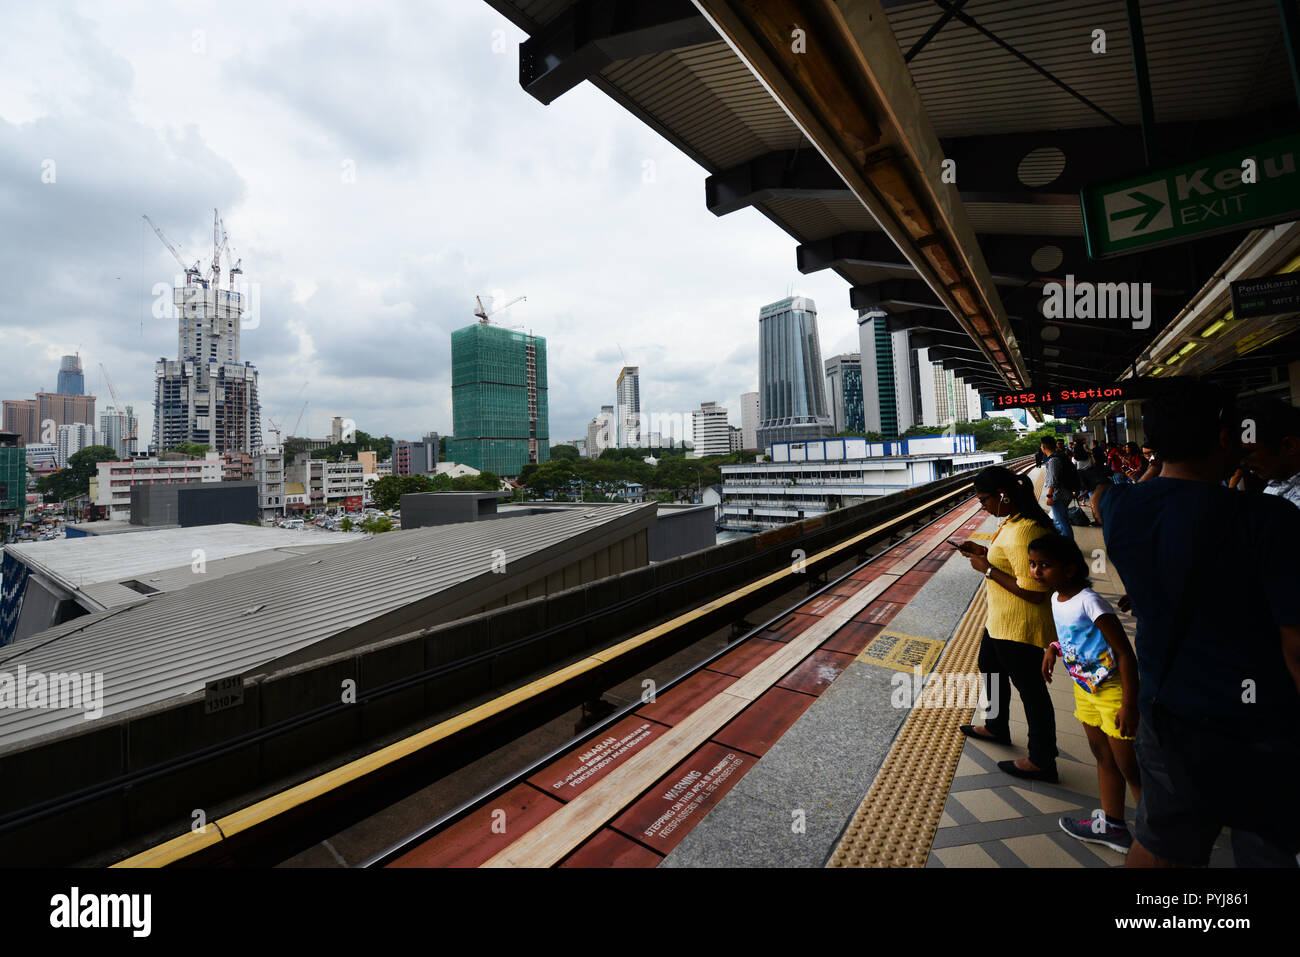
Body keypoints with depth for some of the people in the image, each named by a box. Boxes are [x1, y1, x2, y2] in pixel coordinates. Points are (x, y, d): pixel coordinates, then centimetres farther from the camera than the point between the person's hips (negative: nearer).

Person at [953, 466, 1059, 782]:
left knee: (1029, 687, 7)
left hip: (1020, 627, -11)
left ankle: (1042, 762, 28)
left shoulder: (1023, 532, -31)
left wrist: (988, 569, -25)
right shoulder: (1015, 520, 2)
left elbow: (1033, 592, -31)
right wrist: (984, 552, 4)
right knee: (989, 666, 27)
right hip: (1001, 619, 11)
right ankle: (996, 726, 49)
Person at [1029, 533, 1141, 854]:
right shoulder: (1056, 599, -1)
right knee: (1103, 756, 22)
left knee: (1129, 767, 4)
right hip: (1084, 687, 9)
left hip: (1113, 689, -8)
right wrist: (1053, 648, 1)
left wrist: (1129, 705, -24)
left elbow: (1125, 652, -24)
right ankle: (1111, 824, 38)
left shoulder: (1088, 601, -27)